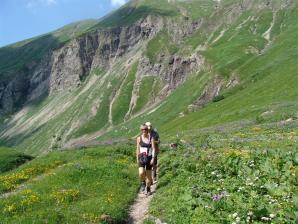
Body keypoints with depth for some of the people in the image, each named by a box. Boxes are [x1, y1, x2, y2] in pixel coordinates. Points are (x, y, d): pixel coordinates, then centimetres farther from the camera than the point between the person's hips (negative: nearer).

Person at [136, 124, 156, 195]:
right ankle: (143, 184, 11)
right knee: (141, 173, -21)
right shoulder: (139, 138, 0)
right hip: (141, 157, 0)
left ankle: (148, 189, 28)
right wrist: (137, 159, 7)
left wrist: (153, 158, -15)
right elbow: (137, 149, 6)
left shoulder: (151, 138, -3)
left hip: (149, 157, 0)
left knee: (148, 174, 7)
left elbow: (153, 149, -5)